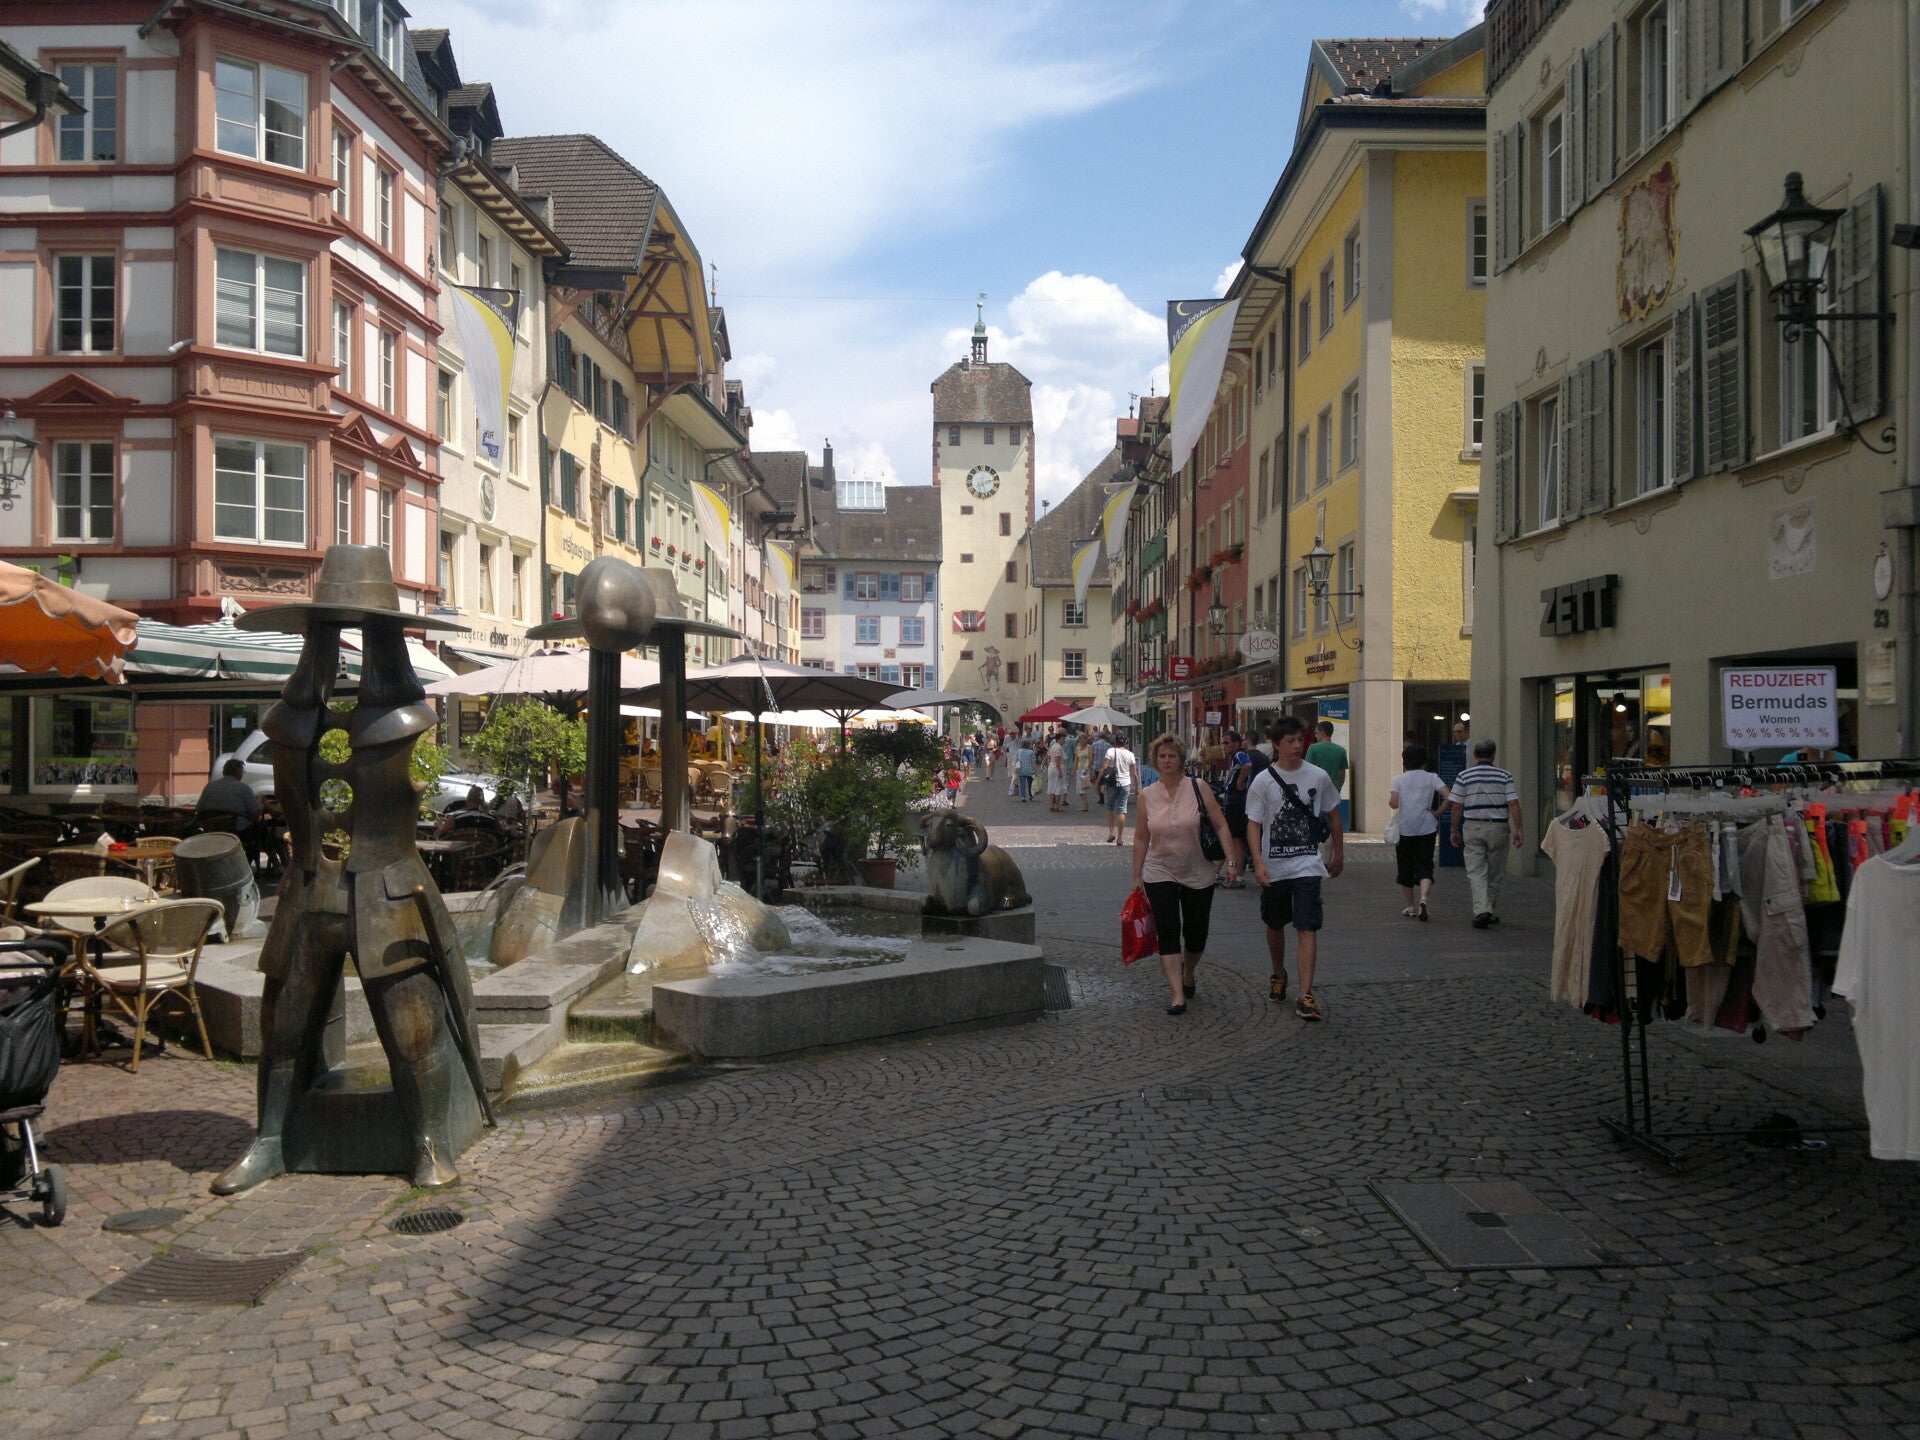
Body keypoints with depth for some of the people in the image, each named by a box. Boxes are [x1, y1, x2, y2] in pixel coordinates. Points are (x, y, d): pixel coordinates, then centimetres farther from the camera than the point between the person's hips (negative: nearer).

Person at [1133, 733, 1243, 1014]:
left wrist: (1231, 860, -14)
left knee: (1196, 933, 11)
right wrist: (1137, 875, 5)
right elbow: (1141, 838, 5)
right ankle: (1178, 996, -10)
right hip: (1160, 874, 0)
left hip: (1198, 874, 0)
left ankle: (1188, 973, 40)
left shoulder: (1198, 788, -6)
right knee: (1168, 934, -10)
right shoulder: (1147, 795, -1)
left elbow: (1220, 825, -5)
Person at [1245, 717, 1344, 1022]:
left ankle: (1306, 995, -12)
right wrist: (1258, 863, -19)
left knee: (1307, 927, -11)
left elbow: (1333, 815, 12)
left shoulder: (1318, 776, -1)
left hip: (1307, 865, -1)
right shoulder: (1264, 781, -6)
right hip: (1273, 867, 1)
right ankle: (1279, 976, 41)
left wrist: (1338, 854, 16)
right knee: (1275, 926, 17)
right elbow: (1253, 824, -7)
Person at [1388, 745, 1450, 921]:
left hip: (1405, 829, 0)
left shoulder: (1399, 779, 0)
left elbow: (1393, 804, -10)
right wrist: (1438, 812, -1)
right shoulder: (1431, 778, 1)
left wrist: (1388, 794, 10)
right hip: (1427, 829, 0)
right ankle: (1423, 898, -24)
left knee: (1405, 868, 13)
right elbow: (1448, 796, -12)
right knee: (1425, 867, 2)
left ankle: (1411, 907, 19)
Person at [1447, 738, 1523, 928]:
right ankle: (1493, 914, 21)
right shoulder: (1504, 776, 0)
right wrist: (1517, 830, -5)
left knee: (1476, 872, -2)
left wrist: (1455, 831, 8)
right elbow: (1513, 804, -7)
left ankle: (1482, 910, -20)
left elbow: (1457, 806, -1)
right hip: (1499, 827, 1)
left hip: (1473, 827, -1)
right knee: (1495, 874, 12)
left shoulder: (1463, 776, -1)